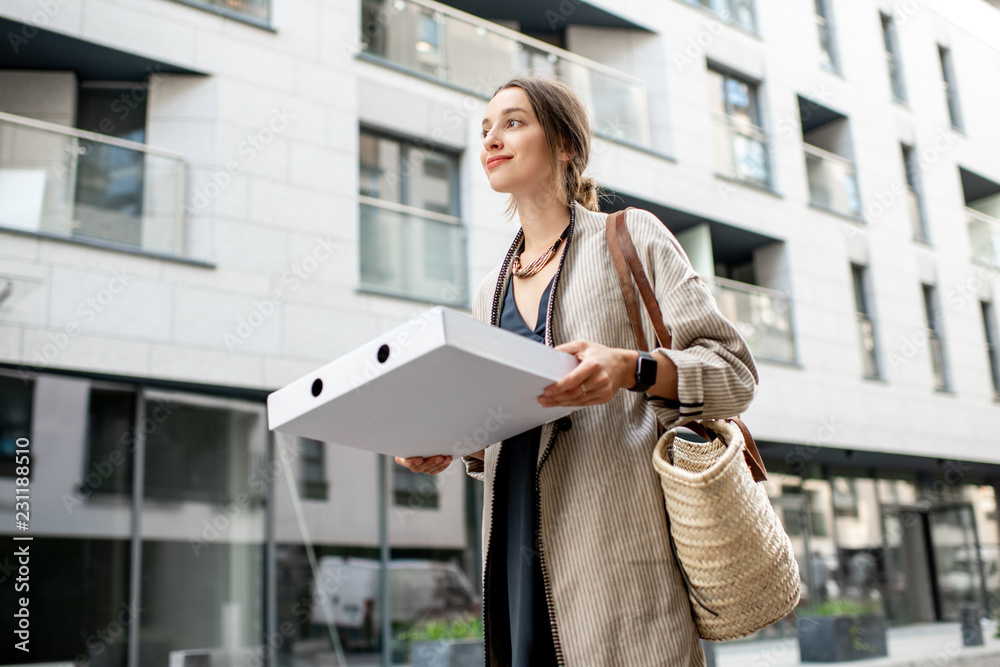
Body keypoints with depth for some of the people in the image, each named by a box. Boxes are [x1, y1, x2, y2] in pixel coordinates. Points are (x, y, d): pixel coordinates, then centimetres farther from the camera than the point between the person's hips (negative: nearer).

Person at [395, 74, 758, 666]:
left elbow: (734, 371, -4)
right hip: (521, 550, 5)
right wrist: (450, 446, 3)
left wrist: (631, 368, -22)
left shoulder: (630, 236, 3)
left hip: (618, 547, -5)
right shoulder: (490, 292, 19)